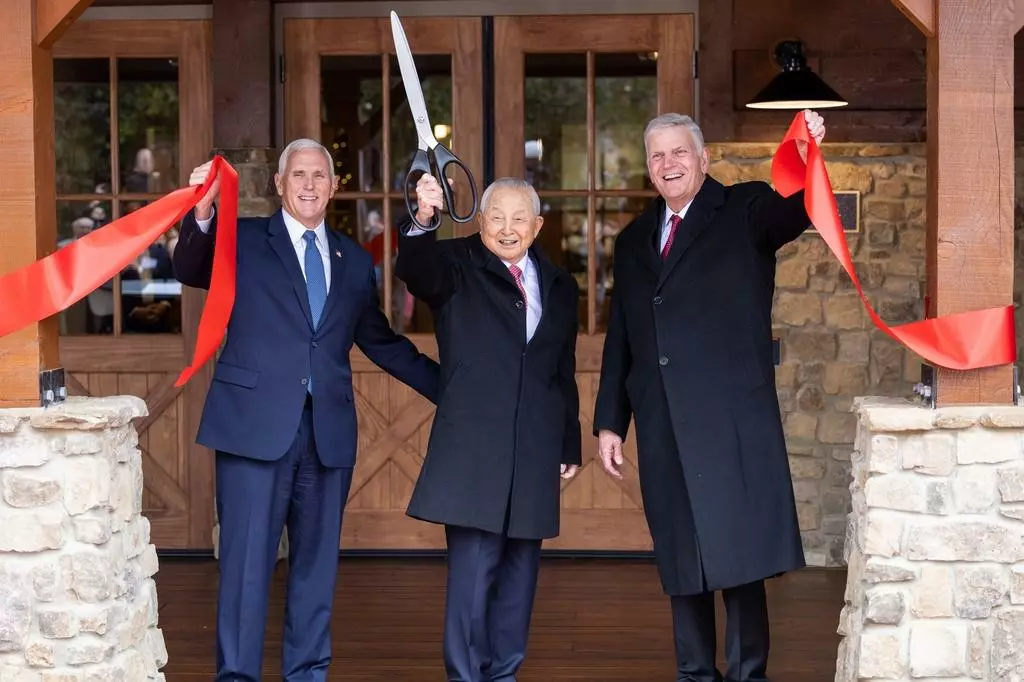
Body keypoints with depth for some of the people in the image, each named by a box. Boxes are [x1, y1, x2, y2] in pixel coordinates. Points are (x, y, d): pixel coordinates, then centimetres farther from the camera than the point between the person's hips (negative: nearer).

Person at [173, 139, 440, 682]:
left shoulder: (353, 260, 15)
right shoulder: (243, 239, 4)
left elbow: (380, 341, 21)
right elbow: (191, 271, -13)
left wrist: (450, 388, 19)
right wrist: (201, 214, -32)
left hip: (328, 431, 4)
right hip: (256, 425, -4)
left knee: (317, 561, 10)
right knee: (247, 561, -4)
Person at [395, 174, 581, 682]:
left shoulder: (560, 286, 15)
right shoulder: (456, 266, 1)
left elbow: (565, 375, 18)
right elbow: (414, 270, -23)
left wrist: (570, 446, 16)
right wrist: (422, 221, -42)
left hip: (535, 451, 5)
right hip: (472, 447, -4)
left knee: (520, 568, 9)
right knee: (473, 567, -8)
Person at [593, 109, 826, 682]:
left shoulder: (743, 211, 4)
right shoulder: (635, 239, 18)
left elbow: (794, 212, -19)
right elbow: (620, 340, 18)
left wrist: (806, 159, -39)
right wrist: (609, 422, 13)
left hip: (731, 418, -5)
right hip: (663, 426, 5)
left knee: (738, 549, -5)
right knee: (679, 554, 9)